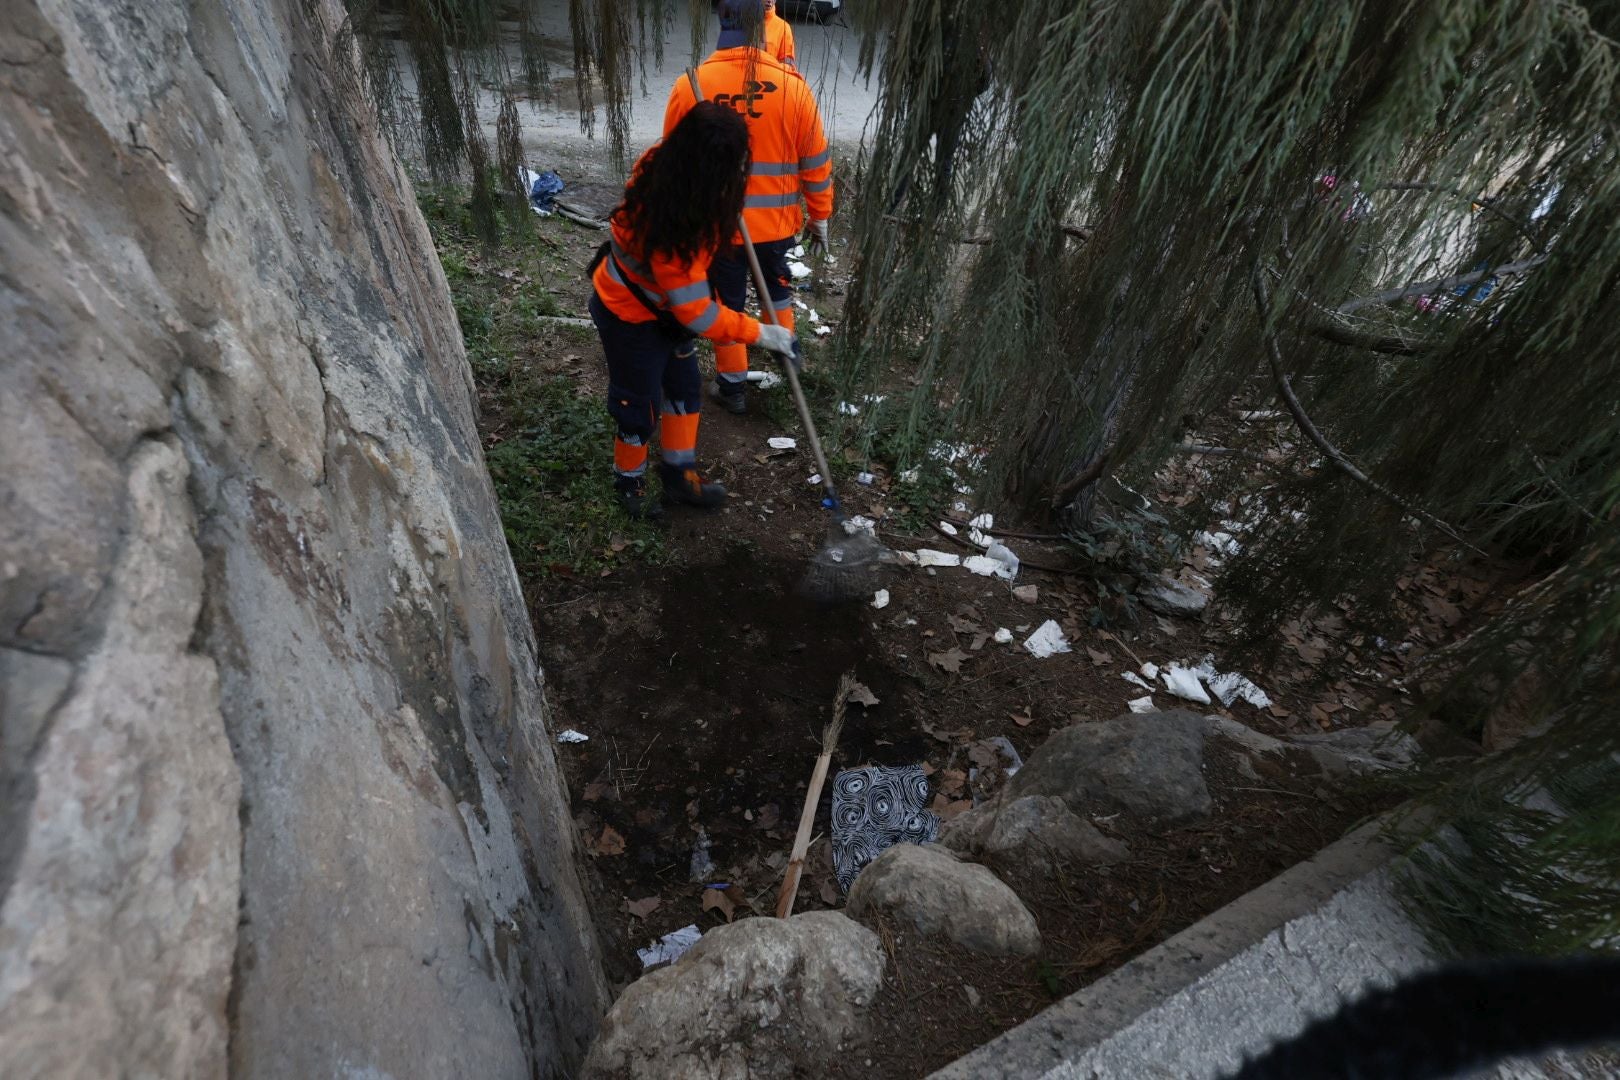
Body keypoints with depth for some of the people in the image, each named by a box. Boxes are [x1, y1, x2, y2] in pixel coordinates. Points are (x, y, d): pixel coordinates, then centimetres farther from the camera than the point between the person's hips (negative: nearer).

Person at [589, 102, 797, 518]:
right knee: (641, 407, 8)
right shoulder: (672, 226, -39)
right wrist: (761, 333, -24)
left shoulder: (665, 168, -15)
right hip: (630, 317, -9)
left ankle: (679, 475, 32)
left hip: (665, 302, 9)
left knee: (685, 388, 16)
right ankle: (629, 481, 35)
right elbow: (697, 313, -32)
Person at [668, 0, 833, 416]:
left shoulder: (688, 86, -9)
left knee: (726, 303, 14)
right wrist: (820, 215, 10)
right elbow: (815, 160, -3)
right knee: (776, 285, 27)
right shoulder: (790, 84, -9)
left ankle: (733, 387, 24)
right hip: (776, 220, 1)